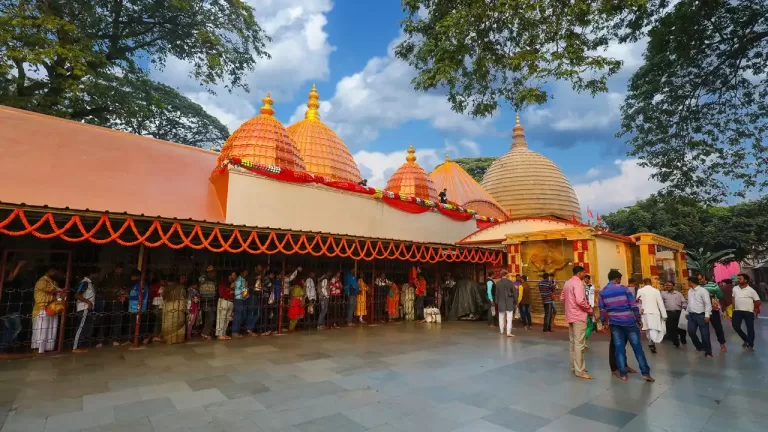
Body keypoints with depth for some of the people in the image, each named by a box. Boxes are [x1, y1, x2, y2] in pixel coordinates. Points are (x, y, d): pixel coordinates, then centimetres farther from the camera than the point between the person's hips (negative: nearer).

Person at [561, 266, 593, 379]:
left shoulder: (567, 283, 12)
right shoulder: (578, 283, -16)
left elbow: (562, 298, 18)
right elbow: (580, 301, -26)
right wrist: (590, 309, -12)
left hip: (570, 316, 9)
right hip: (579, 316, -9)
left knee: (572, 342, 14)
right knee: (579, 343, -5)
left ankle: (573, 366, 23)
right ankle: (580, 370, -2)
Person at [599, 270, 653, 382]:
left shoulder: (602, 292, 3)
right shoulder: (624, 289, -4)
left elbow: (602, 309, 4)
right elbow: (633, 306, -5)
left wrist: (604, 323, 12)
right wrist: (638, 319, 4)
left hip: (614, 323, 2)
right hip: (629, 321, -2)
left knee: (619, 348, 6)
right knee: (637, 347, 5)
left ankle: (623, 373, 10)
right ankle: (646, 373, 8)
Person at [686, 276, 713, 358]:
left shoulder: (703, 291, -11)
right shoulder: (689, 291, 11)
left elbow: (708, 304, -14)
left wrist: (707, 315, -18)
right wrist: (688, 313, 18)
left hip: (701, 315, -6)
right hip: (691, 315, 7)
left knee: (705, 334, 1)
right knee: (691, 332, 7)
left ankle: (708, 352, 13)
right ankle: (700, 346, 29)